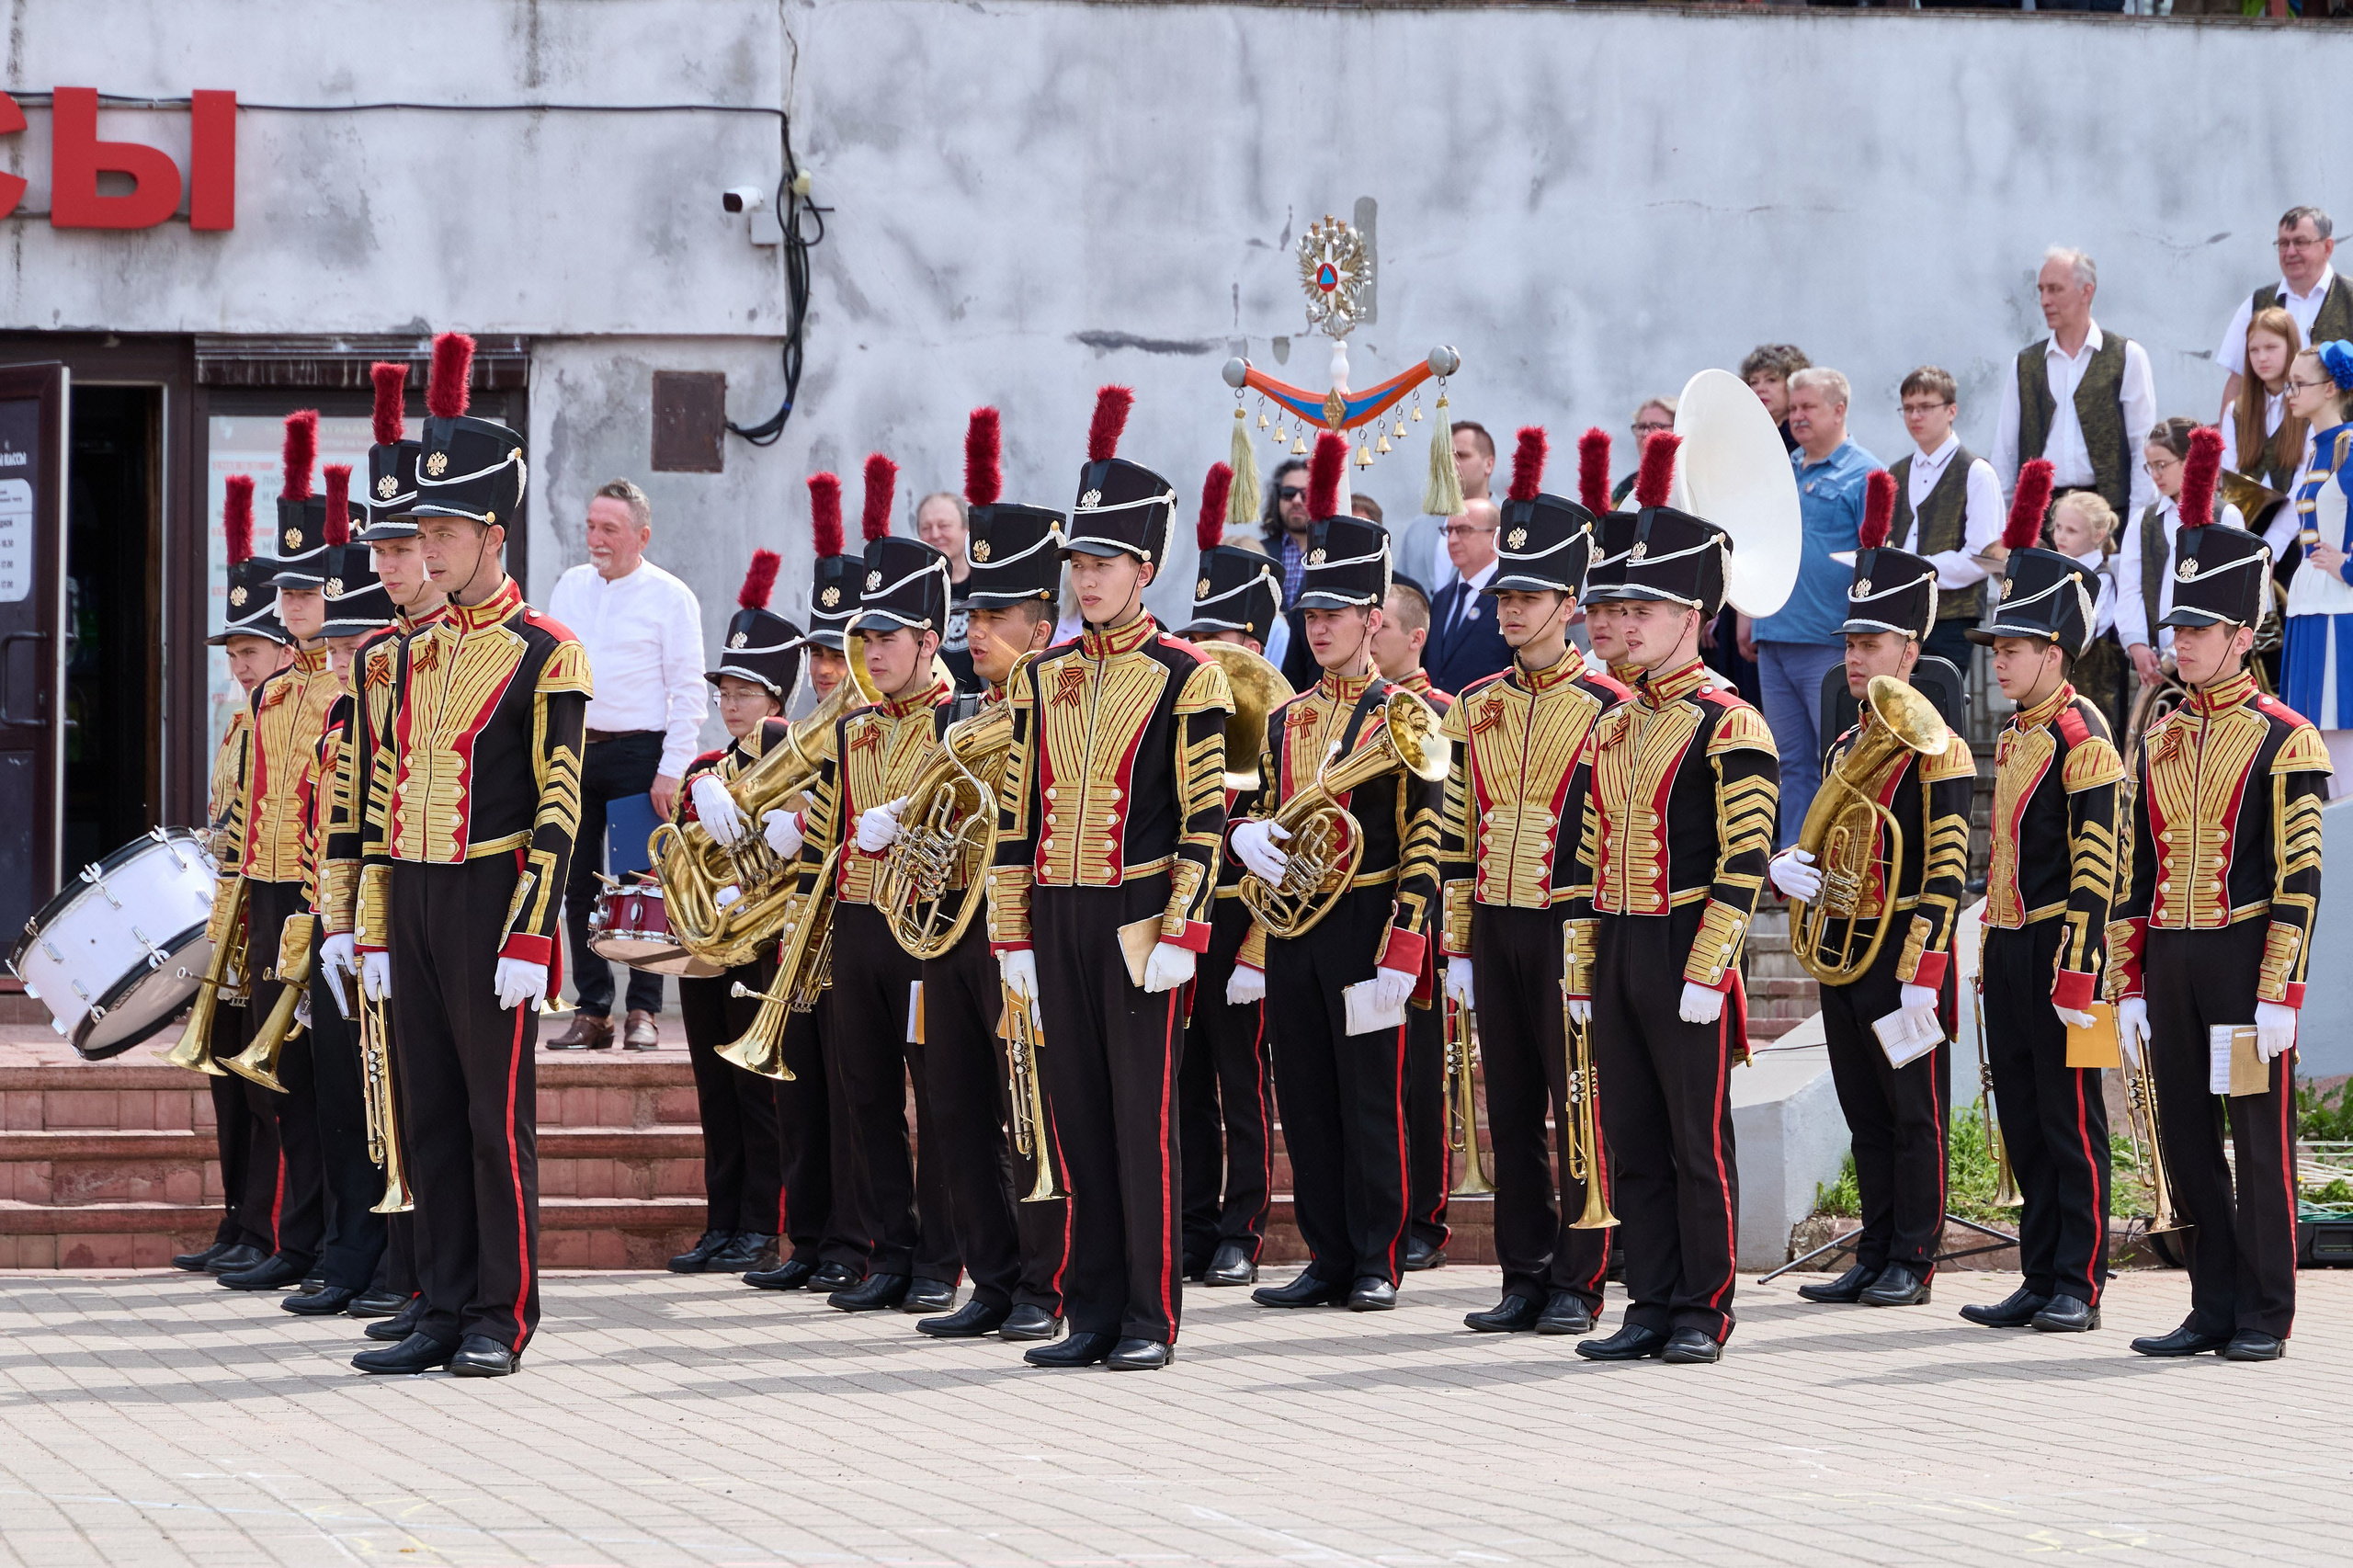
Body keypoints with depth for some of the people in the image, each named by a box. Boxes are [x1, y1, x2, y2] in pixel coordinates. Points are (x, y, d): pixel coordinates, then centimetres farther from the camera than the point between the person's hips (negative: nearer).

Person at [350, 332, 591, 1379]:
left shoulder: (544, 656, -6)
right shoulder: (418, 652, 14)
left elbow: (559, 810, -11)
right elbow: (385, 796, 16)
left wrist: (528, 939, -16)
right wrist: (375, 930, 12)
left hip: (490, 900, -7)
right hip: (411, 899, 7)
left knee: (497, 1113, -2)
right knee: (428, 1111, 8)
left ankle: (503, 1318, 3)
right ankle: (444, 1312, 13)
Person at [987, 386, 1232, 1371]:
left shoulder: (1185, 679, -4)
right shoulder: (1042, 677, 11)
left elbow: (1206, 821, -7)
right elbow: (1017, 816, 13)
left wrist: (1181, 935, -13)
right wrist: (1013, 935, 8)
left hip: (1137, 920, -5)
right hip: (1056, 919, 5)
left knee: (1142, 1117, -3)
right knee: (1076, 1114, 7)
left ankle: (1151, 1318, 2)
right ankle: (1093, 1314, 12)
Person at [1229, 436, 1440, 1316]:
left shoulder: (1403, 716, -5)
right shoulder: (1285, 721, 14)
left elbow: (1424, 842, -9)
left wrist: (1400, 948, -16)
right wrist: (1249, 837, -3)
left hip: (1365, 925, -6)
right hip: (1290, 925, 6)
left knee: (1370, 1101, -3)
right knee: (1305, 1102, 7)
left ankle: (1376, 1264, 3)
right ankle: (1328, 1260, 12)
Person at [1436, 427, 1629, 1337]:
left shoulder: (1605, 710, -5)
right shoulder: (1476, 709, 11)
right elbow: (1457, 838, 14)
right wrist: (1457, 948, 10)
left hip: (1571, 933, -5)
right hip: (1495, 930, 5)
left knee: (1579, 1109, -1)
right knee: (1511, 1112, 8)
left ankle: (1577, 1285, 3)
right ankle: (1524, 1279, 13)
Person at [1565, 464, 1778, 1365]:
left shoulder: (1729, 730, -9)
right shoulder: (1613, 728, 14)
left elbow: (1745, 865, -14)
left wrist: (1706, 974, -18)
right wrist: (1580, 971, 13)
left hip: (1687, 955, -7)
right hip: (1617, 953, 7)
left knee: (1699, 1141, -1)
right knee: (1631, 1141, 8)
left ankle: (1703, 1313, 5)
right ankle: (1652, 1308, 14)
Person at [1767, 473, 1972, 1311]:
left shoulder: (1937, 753, -11)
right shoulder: (1842, 750, 13)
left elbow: (1946, 878, -16)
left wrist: (1920, 981, -21)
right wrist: (1786, 867, -4)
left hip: (1905, 960, -8)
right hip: (1840, 956, 8)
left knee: (1914, 1116, 1)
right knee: (1866, 1117, 12)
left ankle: (1912, 1263, 6)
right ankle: (1874, 1258, 17)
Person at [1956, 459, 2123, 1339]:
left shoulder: (2080, 735, -11)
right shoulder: (2015, 736, 15)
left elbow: (2096, 860, -16)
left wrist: (2075, 967, -20)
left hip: (2056, 949, -9)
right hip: (2008, 950, 9)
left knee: (2069, 1123, -3)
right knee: (2022, 1122, 10)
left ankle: (2078, 1288, 1)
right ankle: (2040, 1281, 15)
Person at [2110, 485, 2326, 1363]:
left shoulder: (2282, 739, -6)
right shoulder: (2160, 741, 12)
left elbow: (2300, 880, -10)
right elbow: (2134, 873, 14)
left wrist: (2278, 995, -15)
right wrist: (2129, 989, 9)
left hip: (2246, 960, -6)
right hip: (2170, 961, 6)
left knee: (2260, 1135, 0)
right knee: (2185, 1137, 7)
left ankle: (2265, 1317, 6)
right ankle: (2215, 1308, 15)